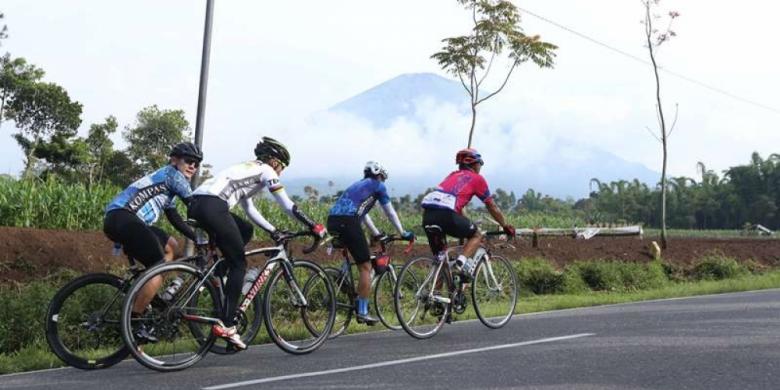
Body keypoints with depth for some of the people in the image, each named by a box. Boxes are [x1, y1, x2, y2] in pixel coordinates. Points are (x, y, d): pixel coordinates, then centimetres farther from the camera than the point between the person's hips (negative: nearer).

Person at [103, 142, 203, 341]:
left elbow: (175, 219, 31)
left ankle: (149, 296, 17)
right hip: (122, 218, -10)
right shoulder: (172, 174, 1)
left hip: (125, 220, 10)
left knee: (170, 246, 21)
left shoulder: (167, 182, 29)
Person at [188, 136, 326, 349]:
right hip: (213, 206, -8)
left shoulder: (247, 169, 33)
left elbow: (250, 210, 36)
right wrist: (314, 226, 13)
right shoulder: (265, 170, 10)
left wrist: (273, 231, 36)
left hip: (196, 204, 8)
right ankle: (226, 325, -3)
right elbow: (288, 206, 6)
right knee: (239, 264, 1)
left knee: (246, 231, 26)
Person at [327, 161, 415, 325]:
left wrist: (376, 234, 52)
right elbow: (390, 213, 18)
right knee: (365, 267, 0)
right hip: (347, 222, -7)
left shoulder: (357, 185, 34)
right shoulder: (377, 185, 15)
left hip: (332, 220, 7)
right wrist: (403, 233, 29)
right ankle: (362, 313, 0)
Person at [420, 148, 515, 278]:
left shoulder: (452, 175, 32)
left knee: (439, 258, 19)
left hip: (427, 214, 6)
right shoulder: (477, 178, 15)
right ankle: (462, 262, -7)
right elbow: (492, 207, 21)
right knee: (476, 236, 16)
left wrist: (466, 226, 50)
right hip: (445, 214, -6)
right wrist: (506, 226, 33)